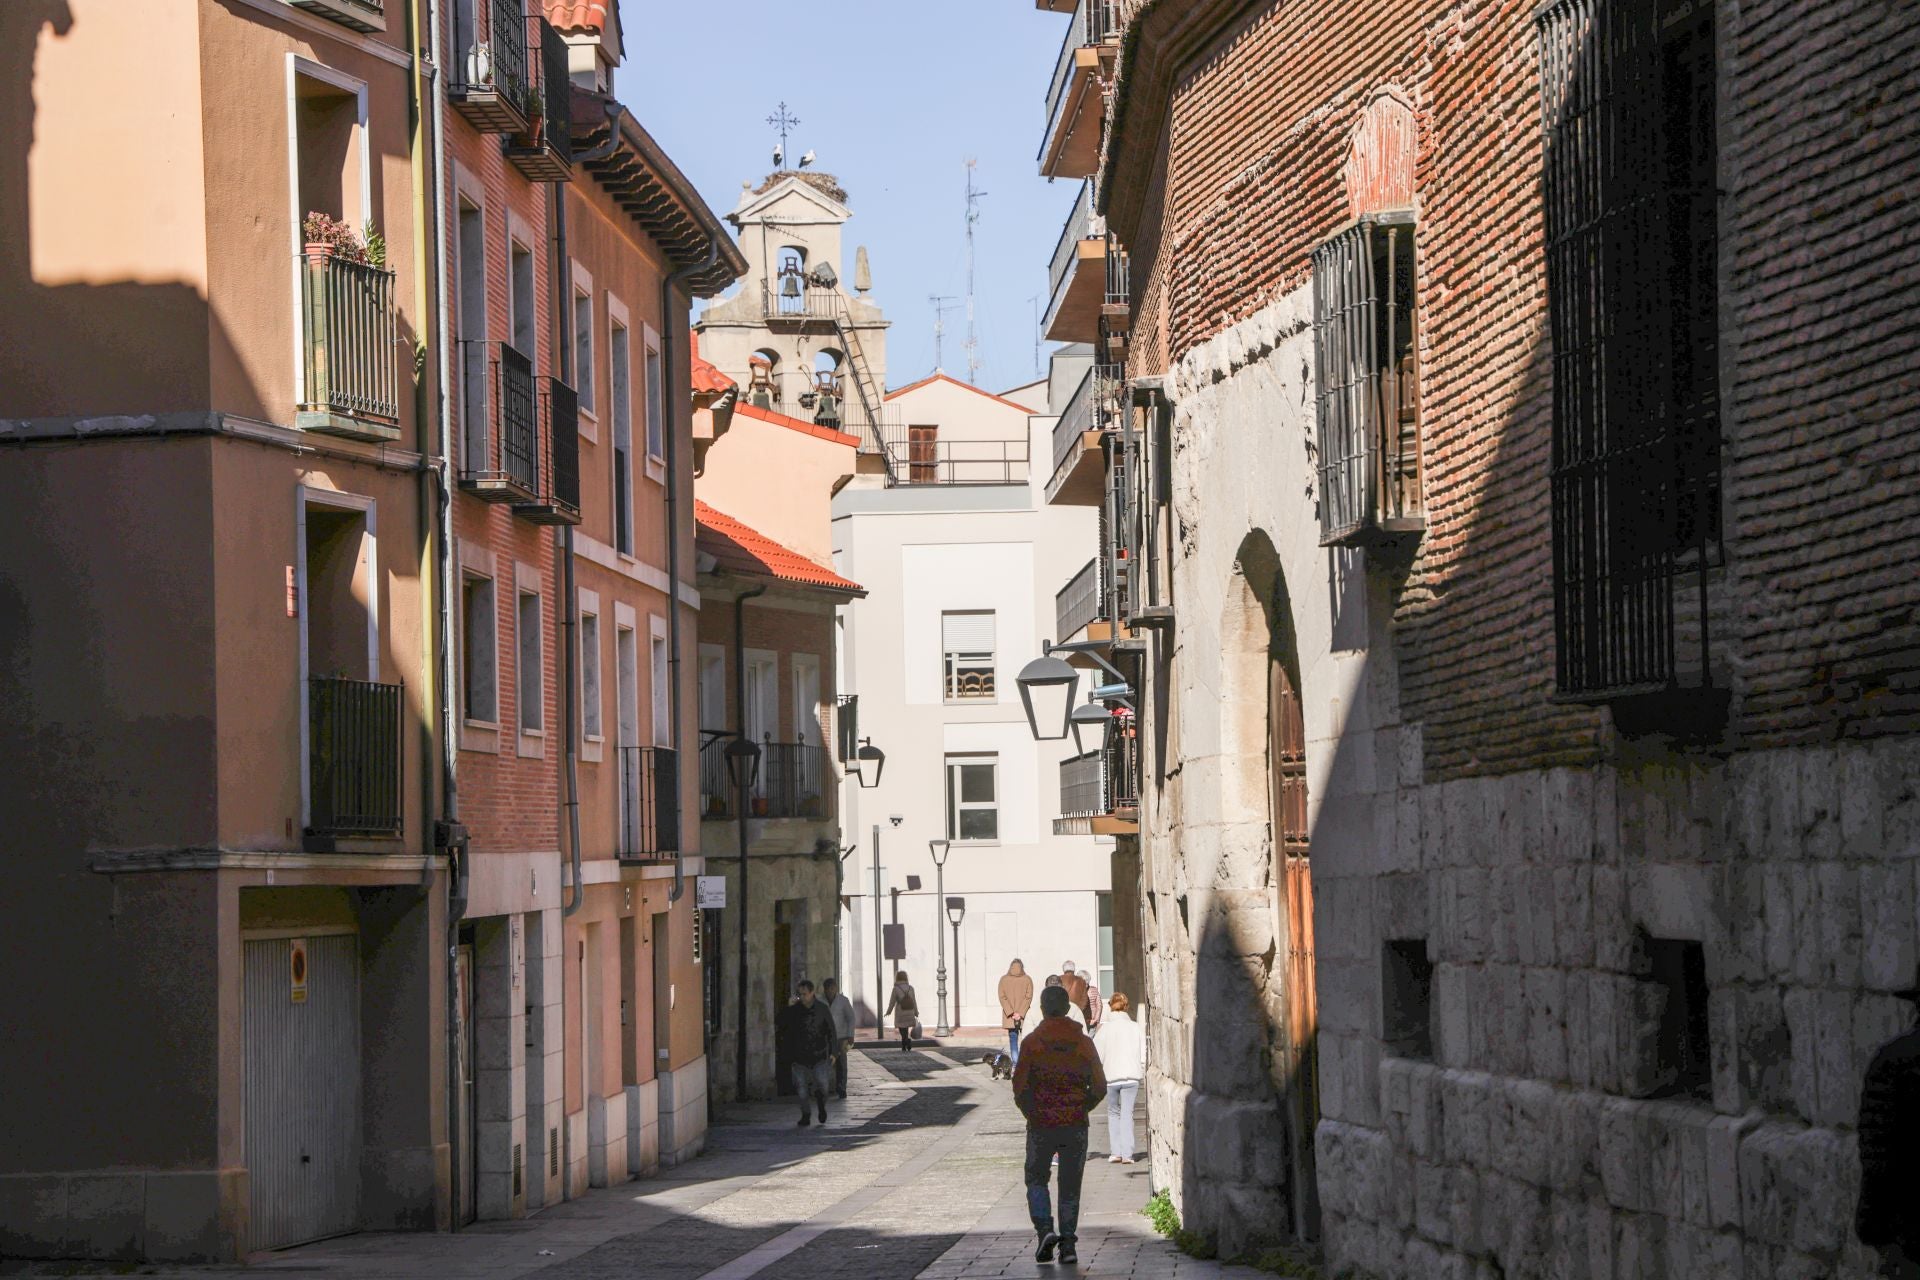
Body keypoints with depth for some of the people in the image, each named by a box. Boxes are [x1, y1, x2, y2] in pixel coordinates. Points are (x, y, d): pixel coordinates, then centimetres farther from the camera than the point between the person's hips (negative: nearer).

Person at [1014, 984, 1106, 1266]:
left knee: (1037, 1179, 13)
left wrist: (1030, 1113, 9)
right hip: (1076, 1126, 2)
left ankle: (1045, 1229, -7)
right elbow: (1099, 1087, 2)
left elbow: (1020, 1087, -8)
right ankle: (1067, 1242, 5)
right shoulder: (1083, 1043, 0)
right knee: (1070, 1185, 9)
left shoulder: (1032, 1042, -7)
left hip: (1041, 1125, -2)